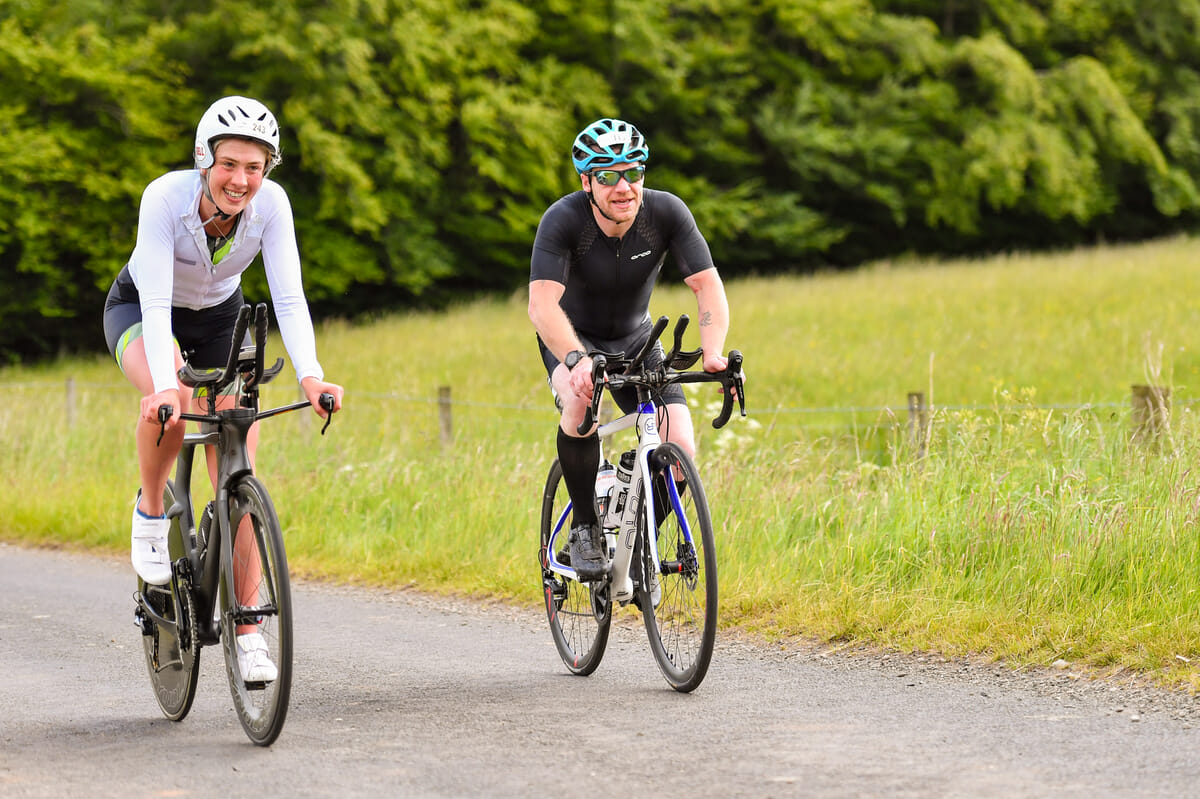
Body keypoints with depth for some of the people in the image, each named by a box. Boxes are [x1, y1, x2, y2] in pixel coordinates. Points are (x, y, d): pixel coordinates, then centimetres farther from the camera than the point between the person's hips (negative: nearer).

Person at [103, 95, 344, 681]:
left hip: (219, 318, 3)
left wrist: (310, 376, -47)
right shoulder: (166, 197, -33)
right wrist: (164, 386, -54)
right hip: (139, 310, -3)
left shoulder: (270, 204, -26)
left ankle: (246, 631, -1)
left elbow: (289, 296, -31)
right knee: (166, 398, -38)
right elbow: (156, 301, -40)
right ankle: (150, 511, -10)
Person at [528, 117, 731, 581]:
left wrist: (713, 353, -41)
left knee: (680, 453, -17)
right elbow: (542, 304, -38)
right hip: (571, 336, -3)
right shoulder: (563, 220, -29)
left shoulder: (666, 212, -23)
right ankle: (585, 529, -18)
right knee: (581, 402, -37)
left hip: (634, 337, 3)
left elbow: (708, 286, -23)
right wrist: (577, 359, -55)